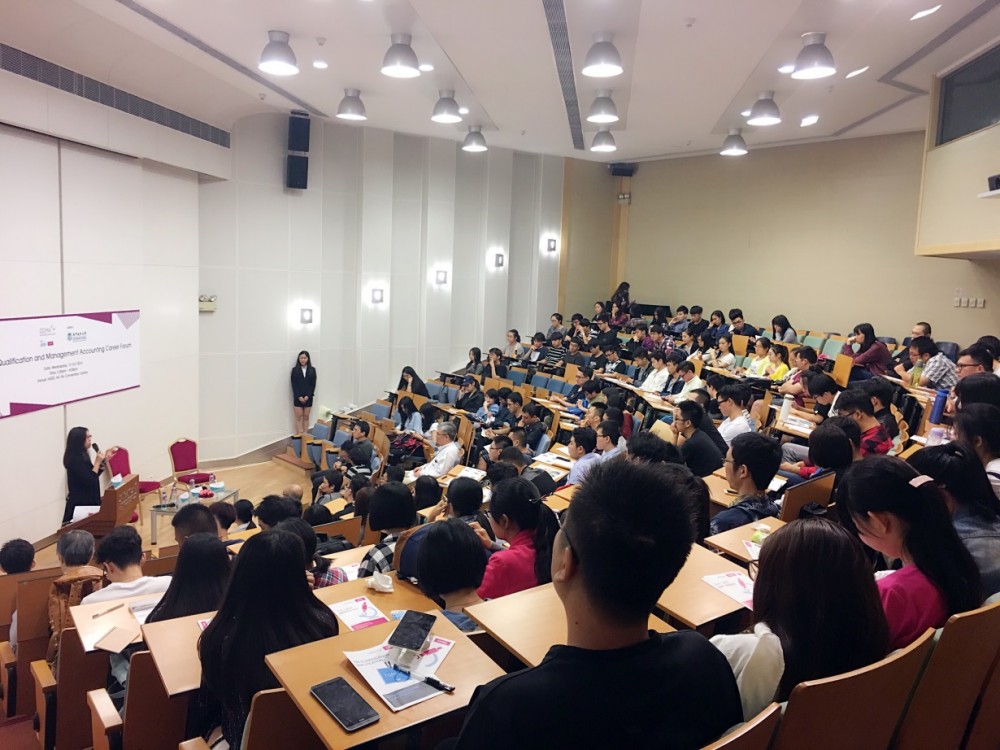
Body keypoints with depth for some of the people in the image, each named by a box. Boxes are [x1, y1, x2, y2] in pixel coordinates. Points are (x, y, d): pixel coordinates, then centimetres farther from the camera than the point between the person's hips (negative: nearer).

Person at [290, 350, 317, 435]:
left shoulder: (312, 370, 2)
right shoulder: (295, 370, 0)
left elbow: (313, 384, 0)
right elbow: (294, 385, -4)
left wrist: (307, 396, -9)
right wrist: (299, 397, -12)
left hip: (308, 397, 1)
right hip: (298, 397, -1)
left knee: (306, 417, 6)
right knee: (299, 417, 0)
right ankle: (299, 436, 2)